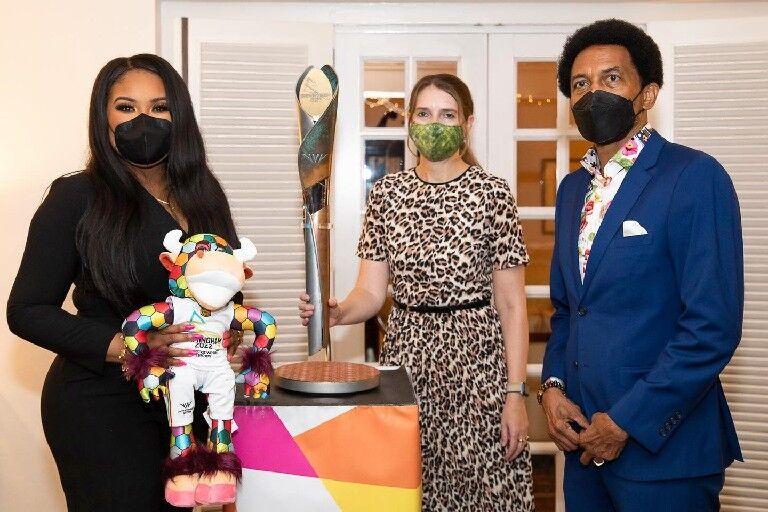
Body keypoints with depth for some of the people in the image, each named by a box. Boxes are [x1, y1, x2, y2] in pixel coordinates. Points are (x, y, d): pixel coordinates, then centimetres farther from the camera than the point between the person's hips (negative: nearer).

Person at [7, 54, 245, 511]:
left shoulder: (201, 195, 8)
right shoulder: (77, 197, -8)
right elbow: (27, 310, -9)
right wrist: (125, 347, -21)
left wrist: (231, 334, -3)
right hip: (102, 405, -5)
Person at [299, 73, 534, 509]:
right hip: (405, 352, 3)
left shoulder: (492, 193, -5)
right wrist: (333, 312, -19)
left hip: (476, 358, -3)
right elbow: (370, 294, 3)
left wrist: (516, 393, -9)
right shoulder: (388, 192, 5)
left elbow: (512, 305, -4)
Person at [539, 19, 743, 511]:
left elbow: (713, 326, -18)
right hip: (583, 435, 7)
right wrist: (553, 385, 1)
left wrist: (626, 422, -16)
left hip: (661, 444, -6)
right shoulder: (573, 188, 11)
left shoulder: (695, 176, -12)